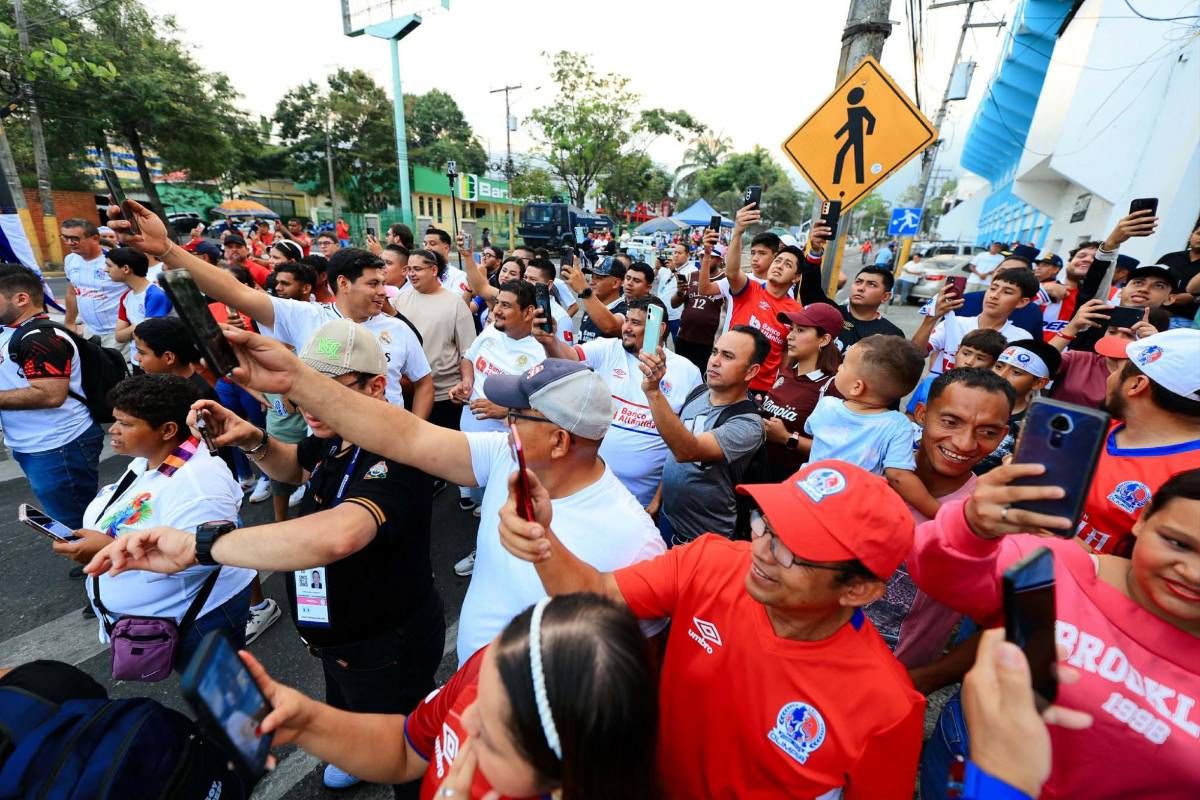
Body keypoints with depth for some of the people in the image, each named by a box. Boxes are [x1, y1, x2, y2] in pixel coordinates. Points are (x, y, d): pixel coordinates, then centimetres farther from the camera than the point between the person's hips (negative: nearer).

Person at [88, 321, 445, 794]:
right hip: (339, 635, 9)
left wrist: (197, 546, -49)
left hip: (387, 649, -8)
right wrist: (254, 441, -8)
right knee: (346, 720, 37)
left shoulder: (393, 458, -37)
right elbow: (295, 468, 12)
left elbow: (337, 534, -56)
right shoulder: (334, 439, -10)